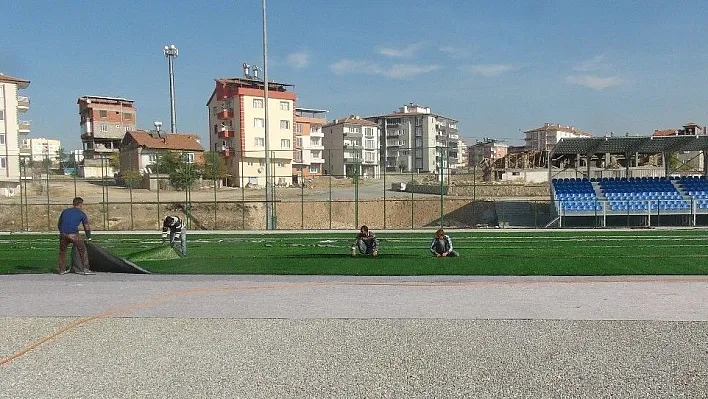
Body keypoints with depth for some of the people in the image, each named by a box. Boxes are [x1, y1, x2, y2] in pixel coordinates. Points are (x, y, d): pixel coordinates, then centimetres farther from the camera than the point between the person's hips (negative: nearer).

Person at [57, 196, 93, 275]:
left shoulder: (65, 211, 20)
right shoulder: (81, 213, 9)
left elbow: (59, 224, 25)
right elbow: (87, 228, 14)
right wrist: (89, 238, 28)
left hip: (63, 234, 4)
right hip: (74, 234, -4)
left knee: (62, 252, 22)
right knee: (83, 250, 8)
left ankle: (62, 270, 25)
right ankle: (85, 269, 3)